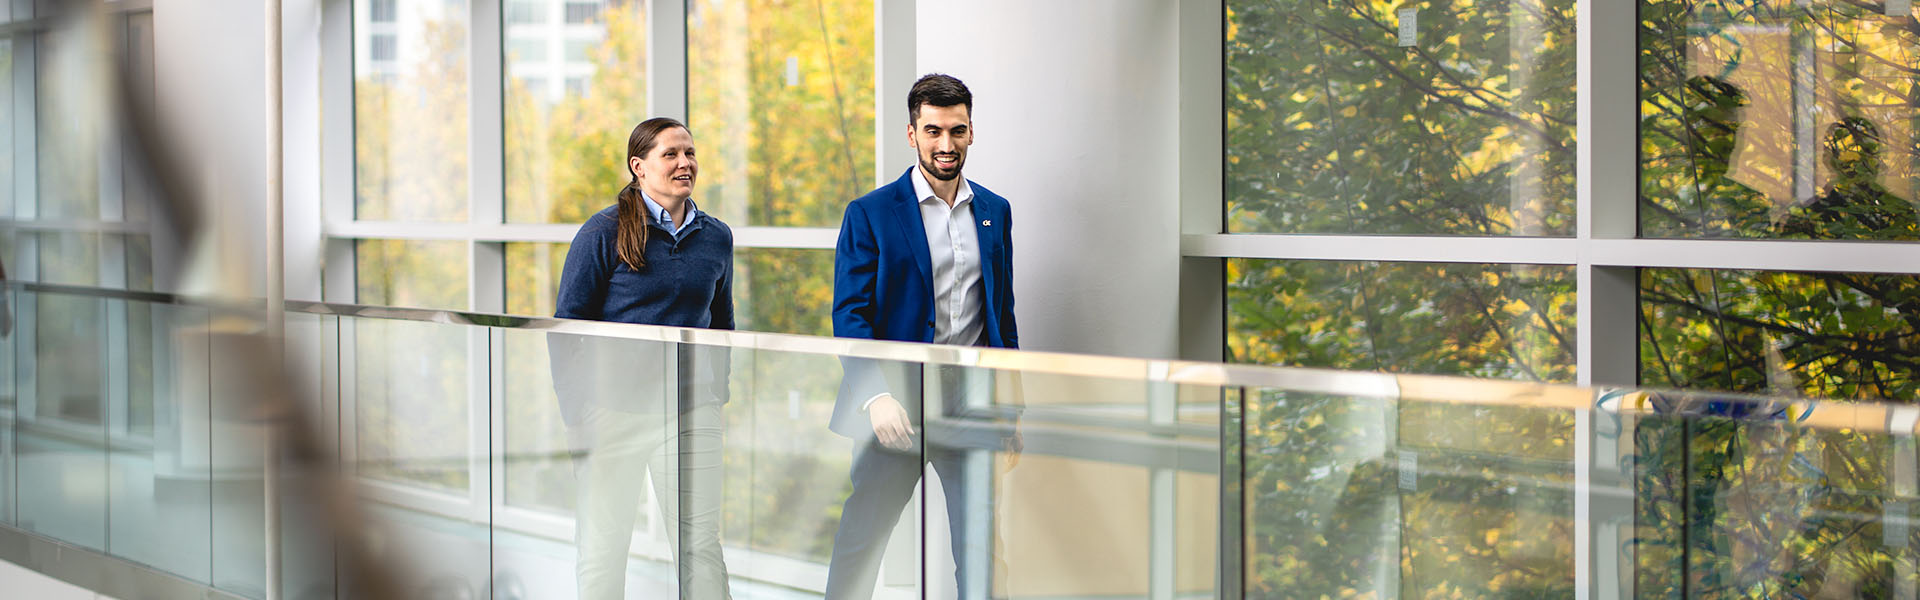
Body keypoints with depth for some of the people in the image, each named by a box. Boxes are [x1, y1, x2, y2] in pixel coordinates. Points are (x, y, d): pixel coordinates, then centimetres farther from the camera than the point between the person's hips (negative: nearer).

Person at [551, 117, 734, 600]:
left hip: (691, 409, 3)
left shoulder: (716, 237, 8)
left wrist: (719, 393, 14)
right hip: (614, 407, -3)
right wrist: (575, 414, -7)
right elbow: (567, 324, -3)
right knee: (603, 542, 5)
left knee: (700, 542, 1)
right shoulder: (605, 231, -4)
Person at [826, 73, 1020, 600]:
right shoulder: (870, 214, -2)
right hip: (897, 408, -3)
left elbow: (1004, 314, 15)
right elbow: (850, 317, -7)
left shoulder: (995, 211, 11)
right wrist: (876, 398, -21)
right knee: (857, 543, 4)